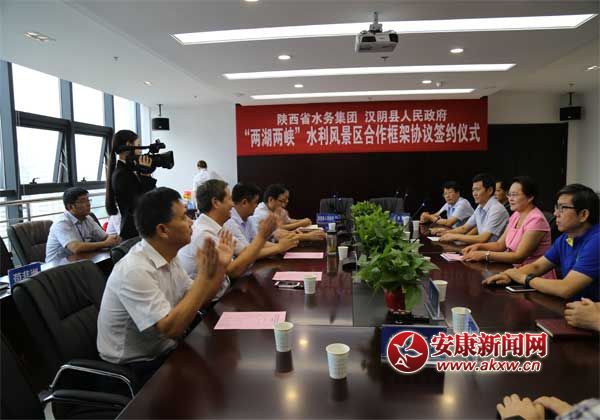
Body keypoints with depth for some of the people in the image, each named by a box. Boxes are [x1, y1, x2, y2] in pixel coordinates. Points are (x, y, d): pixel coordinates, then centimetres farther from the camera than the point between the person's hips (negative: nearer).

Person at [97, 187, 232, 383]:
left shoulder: (168, 257, 0)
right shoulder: (135, 271, -27)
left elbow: (195, 301, 5)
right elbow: (171, 328, -31)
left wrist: (219, 266, -9)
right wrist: (204, 275, -28)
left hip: (164, 352, 8)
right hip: (136, 368, -8)